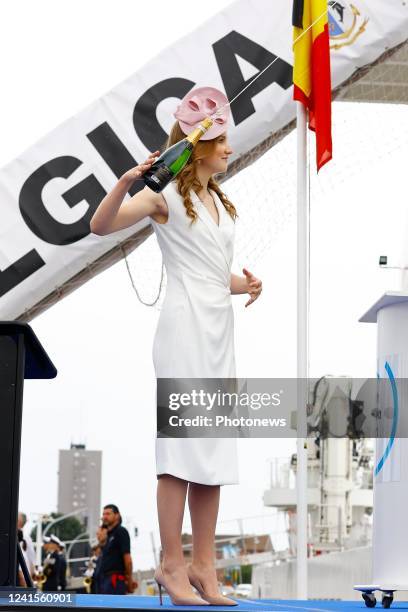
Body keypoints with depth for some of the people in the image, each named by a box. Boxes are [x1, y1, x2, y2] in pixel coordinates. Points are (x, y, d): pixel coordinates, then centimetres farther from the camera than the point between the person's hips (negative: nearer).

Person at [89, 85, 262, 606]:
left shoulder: (218, 202, 20)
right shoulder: (167, 195, -3)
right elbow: (100, 226, -14)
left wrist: (240, 285, 6)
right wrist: (125, 183, -30)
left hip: (220, 328, 8)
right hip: (185, 328, -8)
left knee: (215, 446, 5)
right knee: (183, 443, -9)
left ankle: (203, 565, 8)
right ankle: (172, 564, -5)